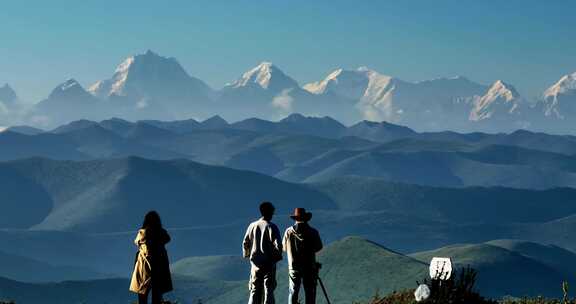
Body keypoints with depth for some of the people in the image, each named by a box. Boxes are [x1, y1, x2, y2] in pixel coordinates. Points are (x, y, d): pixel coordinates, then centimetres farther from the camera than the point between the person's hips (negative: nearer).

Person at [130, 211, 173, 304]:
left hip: (145, 263, -2)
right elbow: (167, 239, 15)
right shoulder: (162, 233, -6)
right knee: (157, 292, 9)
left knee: (142, 291, 6)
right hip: (160, 263, 2)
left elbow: (137, 242, 8)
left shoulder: (142, 232, -11)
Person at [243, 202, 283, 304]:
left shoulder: (252, 226, 2)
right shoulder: (272, 227, -11)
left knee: (255, 291, 11)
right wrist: (278, 256, 0)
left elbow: (245, 243, 6)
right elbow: (278, 245, -16)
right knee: (268, 290, 2)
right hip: (269, 263, -4)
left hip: (255, 262, 4)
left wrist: (247, 255, 20)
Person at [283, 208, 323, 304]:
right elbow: (318, 247, 4)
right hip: (309, 267, -1)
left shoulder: (289, 231, -3)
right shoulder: (313, 232, -7)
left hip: (293, 266, 1)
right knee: (310, 292, 4)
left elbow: (284, 247, 9)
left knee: (293, 291, 8)